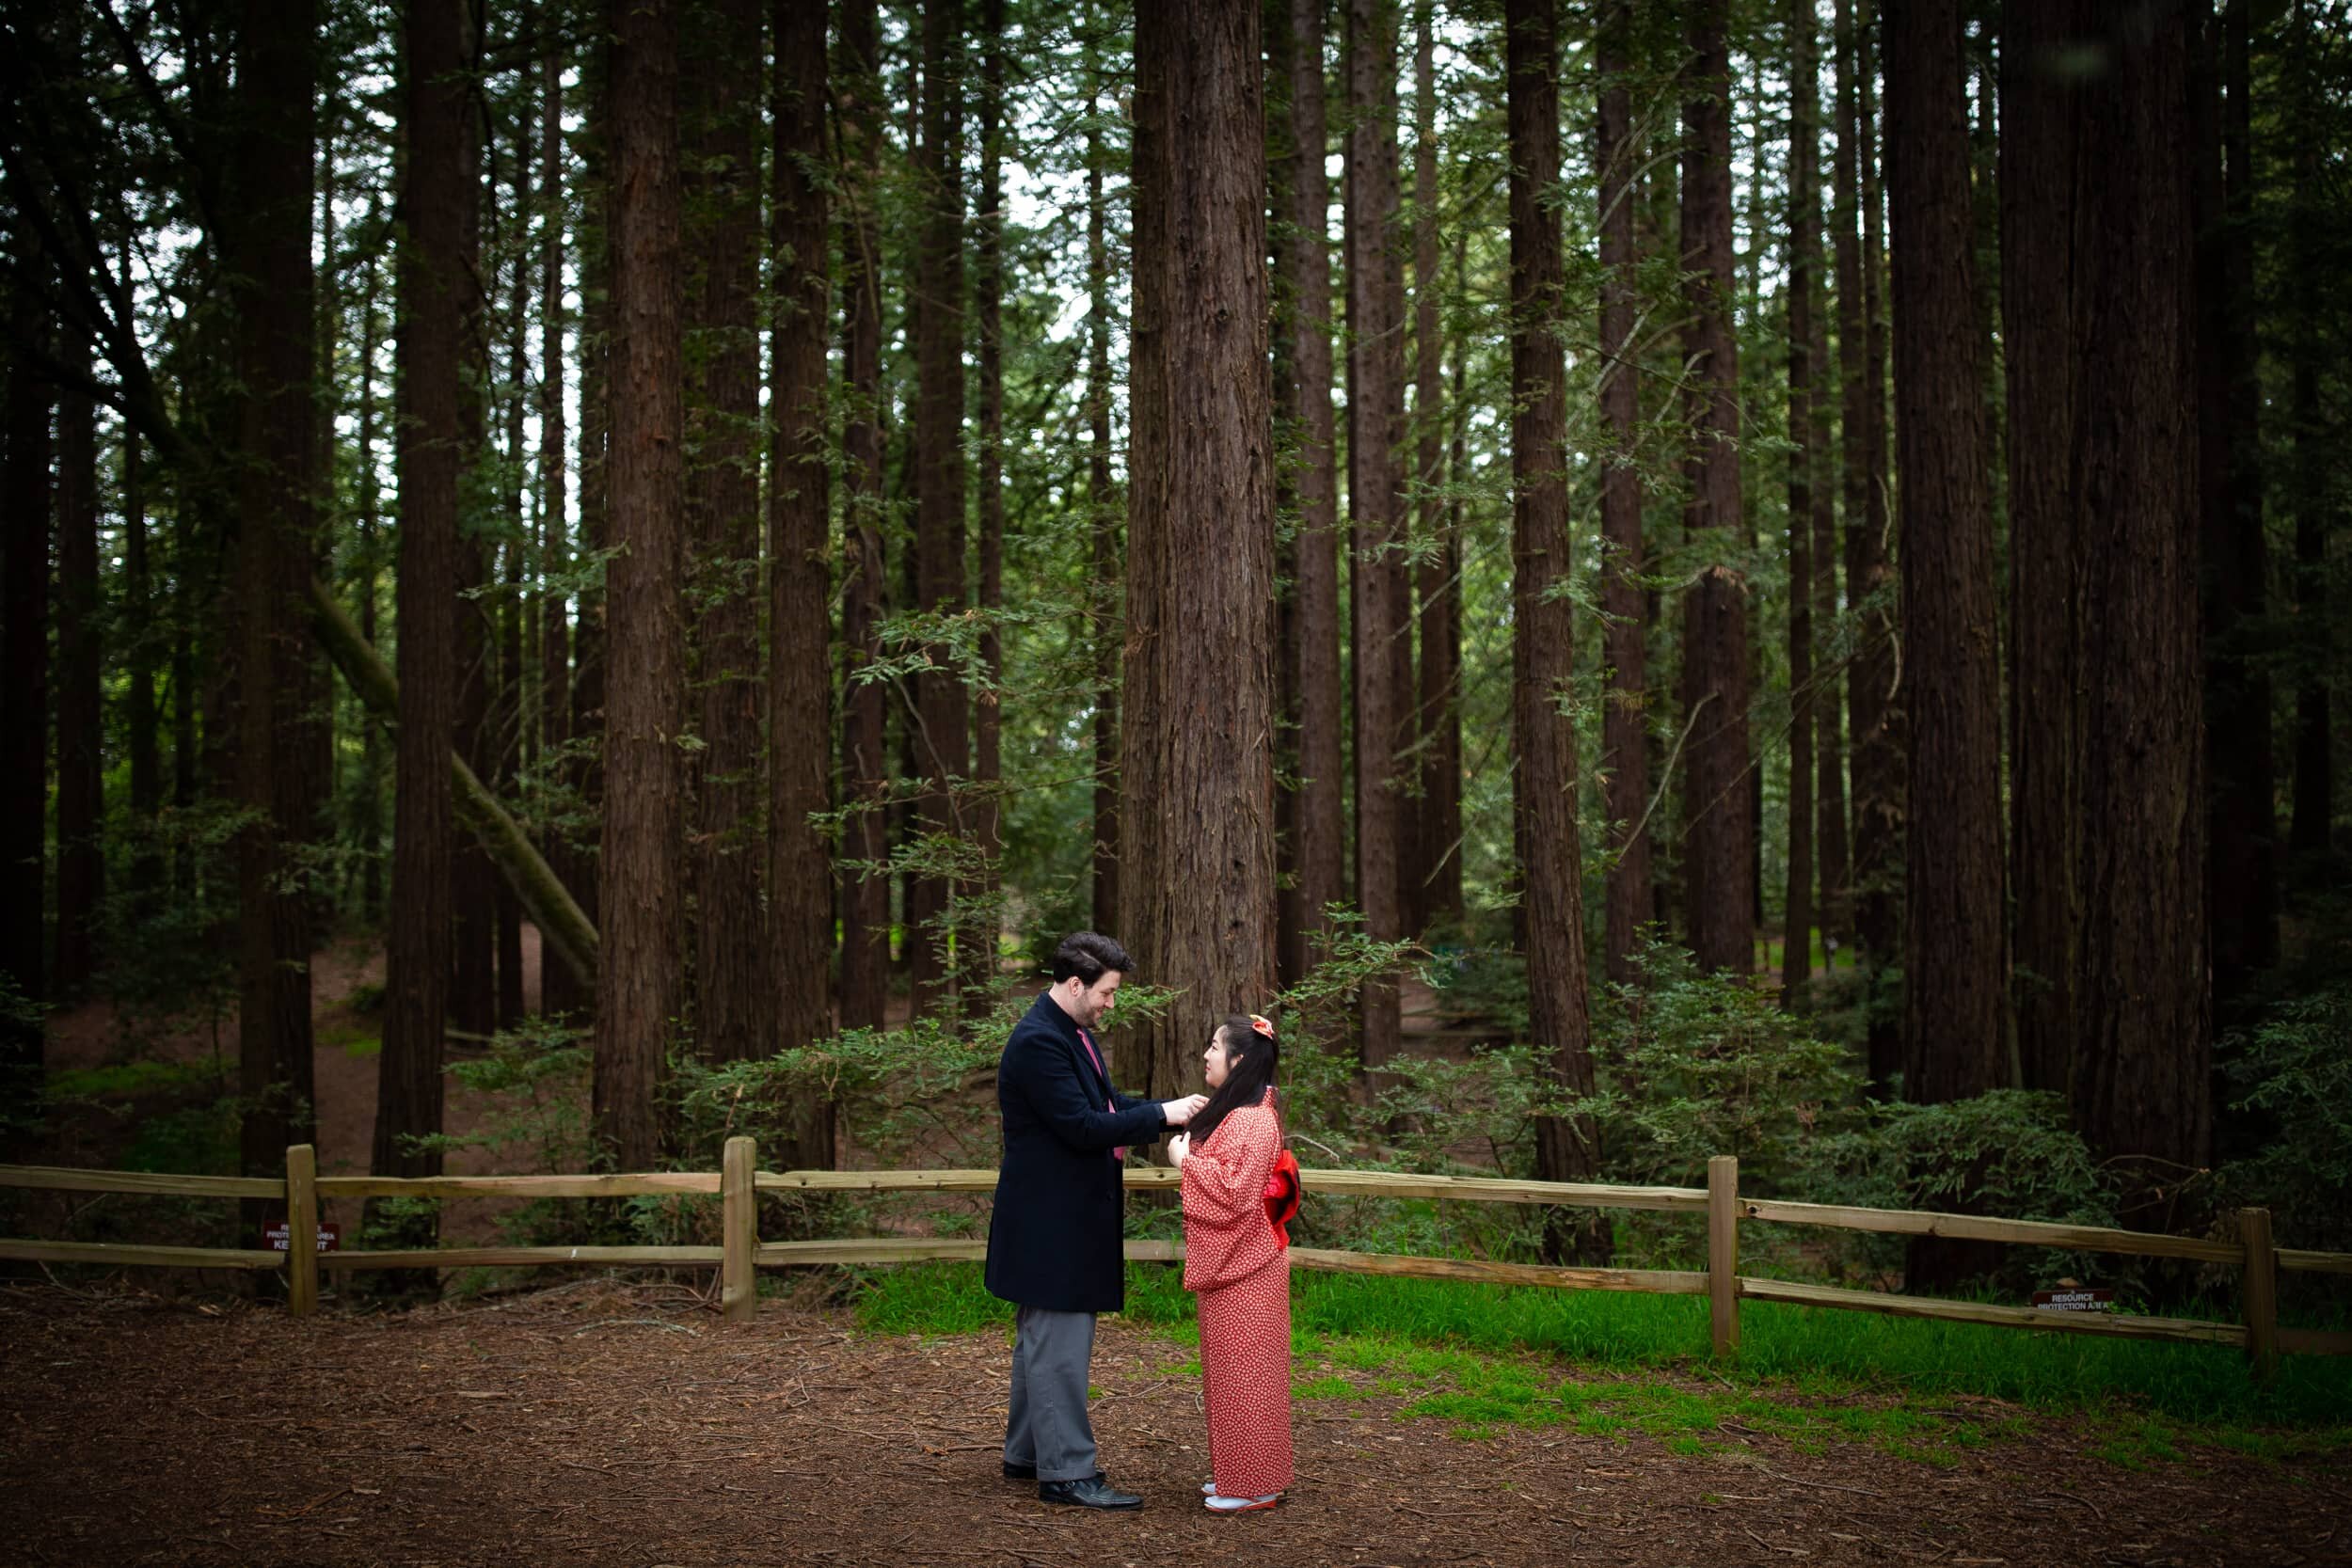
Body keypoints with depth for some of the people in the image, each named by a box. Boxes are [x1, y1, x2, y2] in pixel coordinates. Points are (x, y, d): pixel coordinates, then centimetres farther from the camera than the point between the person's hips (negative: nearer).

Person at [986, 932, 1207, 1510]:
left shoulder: (1072, 1032, 11)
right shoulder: (1039, 1042, -22)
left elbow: (1102, 1103, 17)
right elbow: (1082, 1126, -25)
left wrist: (1171, 1111, 3)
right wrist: (1162, 1115, -19)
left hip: (1064, 1216, 11)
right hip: (1052, 1219, -11)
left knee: (1040, 1340, 18)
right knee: (1061, 1346, -5)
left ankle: (1027, 1453, 29)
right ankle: (1067, 1472, 0)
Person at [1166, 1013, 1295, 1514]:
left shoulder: (1255, 1121, -18)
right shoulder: (1229, 1113, 14)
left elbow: (1236, 1192, -25)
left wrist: (1187, 1159, -15)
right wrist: (1191, 1147, 11)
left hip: (1245, 1269, -10)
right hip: (1222, 1263, 10)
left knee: (1244, 1373, -2)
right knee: (1227, 1372, 16)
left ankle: (1254, 1485, 6)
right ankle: (1233, 1473, 25)